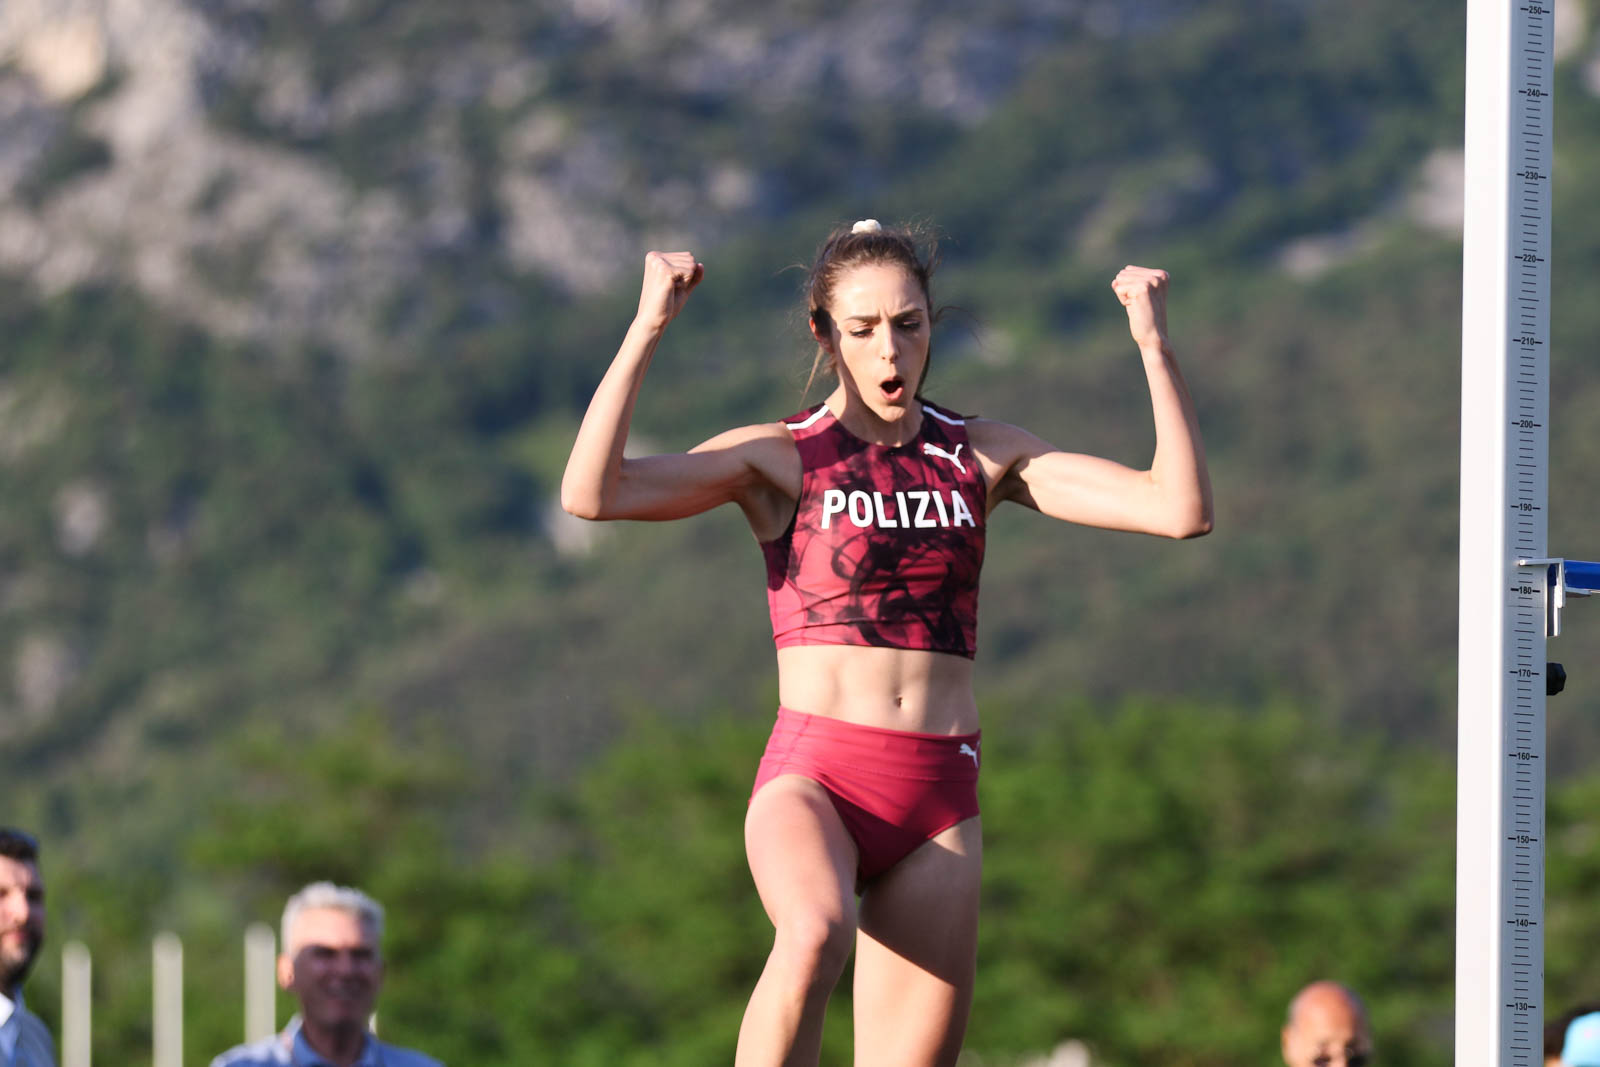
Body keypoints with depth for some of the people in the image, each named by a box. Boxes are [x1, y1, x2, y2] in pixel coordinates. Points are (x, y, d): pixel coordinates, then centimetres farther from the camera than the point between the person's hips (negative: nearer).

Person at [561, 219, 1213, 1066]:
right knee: (816, 933, -38)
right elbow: (590, 495, -12)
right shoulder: (780, 458, 2)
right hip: (813, 775, -4)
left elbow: (1181, 510, 4)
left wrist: (1154, 345, -4)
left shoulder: (984, 457, 12)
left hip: (938, 803, 4)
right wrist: (648, 328, -16)